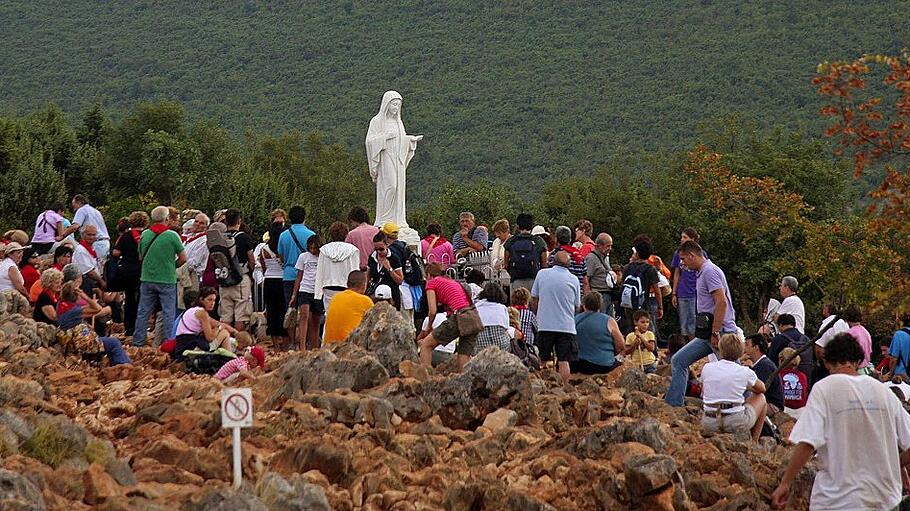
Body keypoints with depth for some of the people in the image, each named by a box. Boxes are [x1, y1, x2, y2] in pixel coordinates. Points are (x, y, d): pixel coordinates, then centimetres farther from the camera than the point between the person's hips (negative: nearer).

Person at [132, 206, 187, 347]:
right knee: (169, 314, 3)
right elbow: (183, 258, -7)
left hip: (147, 278, 3)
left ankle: (138, 342, 14)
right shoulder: (172, 236, -11)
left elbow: (140, 257, 11)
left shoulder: (144, 235, 0)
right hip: (167, 280, -3)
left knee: (143, 313, 11)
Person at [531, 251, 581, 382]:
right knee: (564, 361, -3)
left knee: (543, 360, 10)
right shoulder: (573, 279, 2)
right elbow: (577, 306, 10)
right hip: (566, 326, -1)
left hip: (545, 325, 1)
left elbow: (533, 299, 8)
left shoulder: (542, 274, 1)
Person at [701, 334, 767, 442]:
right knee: (760, 398, 25)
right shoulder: (745, 372, -3)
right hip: (736, 424, -3)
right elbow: (762, 389, 19)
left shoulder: (707, 368, 2)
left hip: (709, 425, 3)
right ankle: (754, 442, 26)